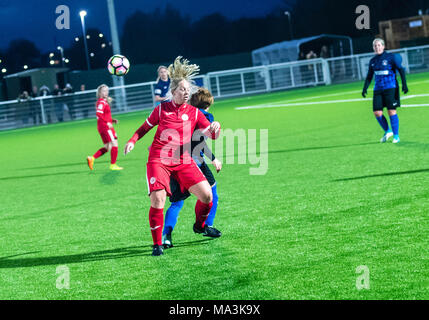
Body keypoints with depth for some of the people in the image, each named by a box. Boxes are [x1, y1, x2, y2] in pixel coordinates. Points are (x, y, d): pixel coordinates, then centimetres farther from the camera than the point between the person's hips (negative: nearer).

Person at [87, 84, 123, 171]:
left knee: (108, 147, 12)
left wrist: (112, 120, 12)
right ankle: (113, 165, -4)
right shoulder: (101, 102, -12)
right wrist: (107, 122, -26)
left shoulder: (105, 102, 18)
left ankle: (92, 158, 9)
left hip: (106, 126, 10)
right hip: (105, 126, -10)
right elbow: (98, 114, -26)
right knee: (114, 143, -8)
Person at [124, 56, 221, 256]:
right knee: (158, 199, -18)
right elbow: (145, 127, 19)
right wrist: (132, 141, 4)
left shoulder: (194, 113, 7)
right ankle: (157, 244, -4)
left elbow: (212, 135, 2)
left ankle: (200, 225, 21)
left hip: (183, 161, 2)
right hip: (159, 159, -2)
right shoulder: (161, 109, 4)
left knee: (207, 194, -10)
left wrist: (215, 128, -21)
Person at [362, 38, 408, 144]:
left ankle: (396, 135, 5)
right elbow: (369, 76, 20)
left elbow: (401, 70, -3)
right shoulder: (373, 61, 10)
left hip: (390, 88, -4)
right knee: (377, 112, -4)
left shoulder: (390, 57, -4)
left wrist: (404, 84, -11)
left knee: (391, 111, -7)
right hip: (378, 89, 4)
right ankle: (387, 131, 19)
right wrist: (365, 88, 12)